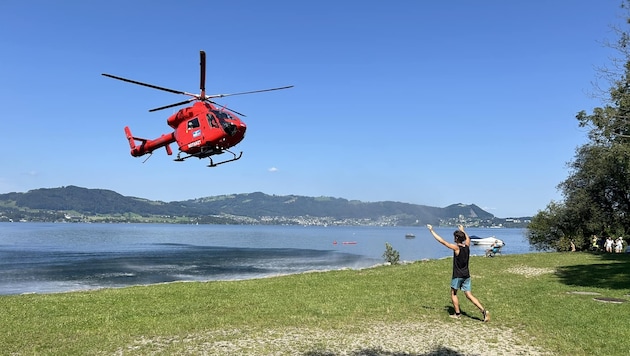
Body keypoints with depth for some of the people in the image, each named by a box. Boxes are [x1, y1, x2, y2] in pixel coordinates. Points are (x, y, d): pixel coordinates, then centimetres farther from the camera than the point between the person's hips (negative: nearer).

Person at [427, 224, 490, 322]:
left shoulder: (456, 248, -15)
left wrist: (432, 230, -10)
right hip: (466, 275, 6)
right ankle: (484, 310, -7)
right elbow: (468, 238, 27)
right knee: (469, 295, 6)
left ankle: (458, 314, 13)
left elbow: (442, 241, -16)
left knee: (453, 293, 12)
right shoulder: (467, 246, 2)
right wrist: (462, 230, 43)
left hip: (457, 275, -6)